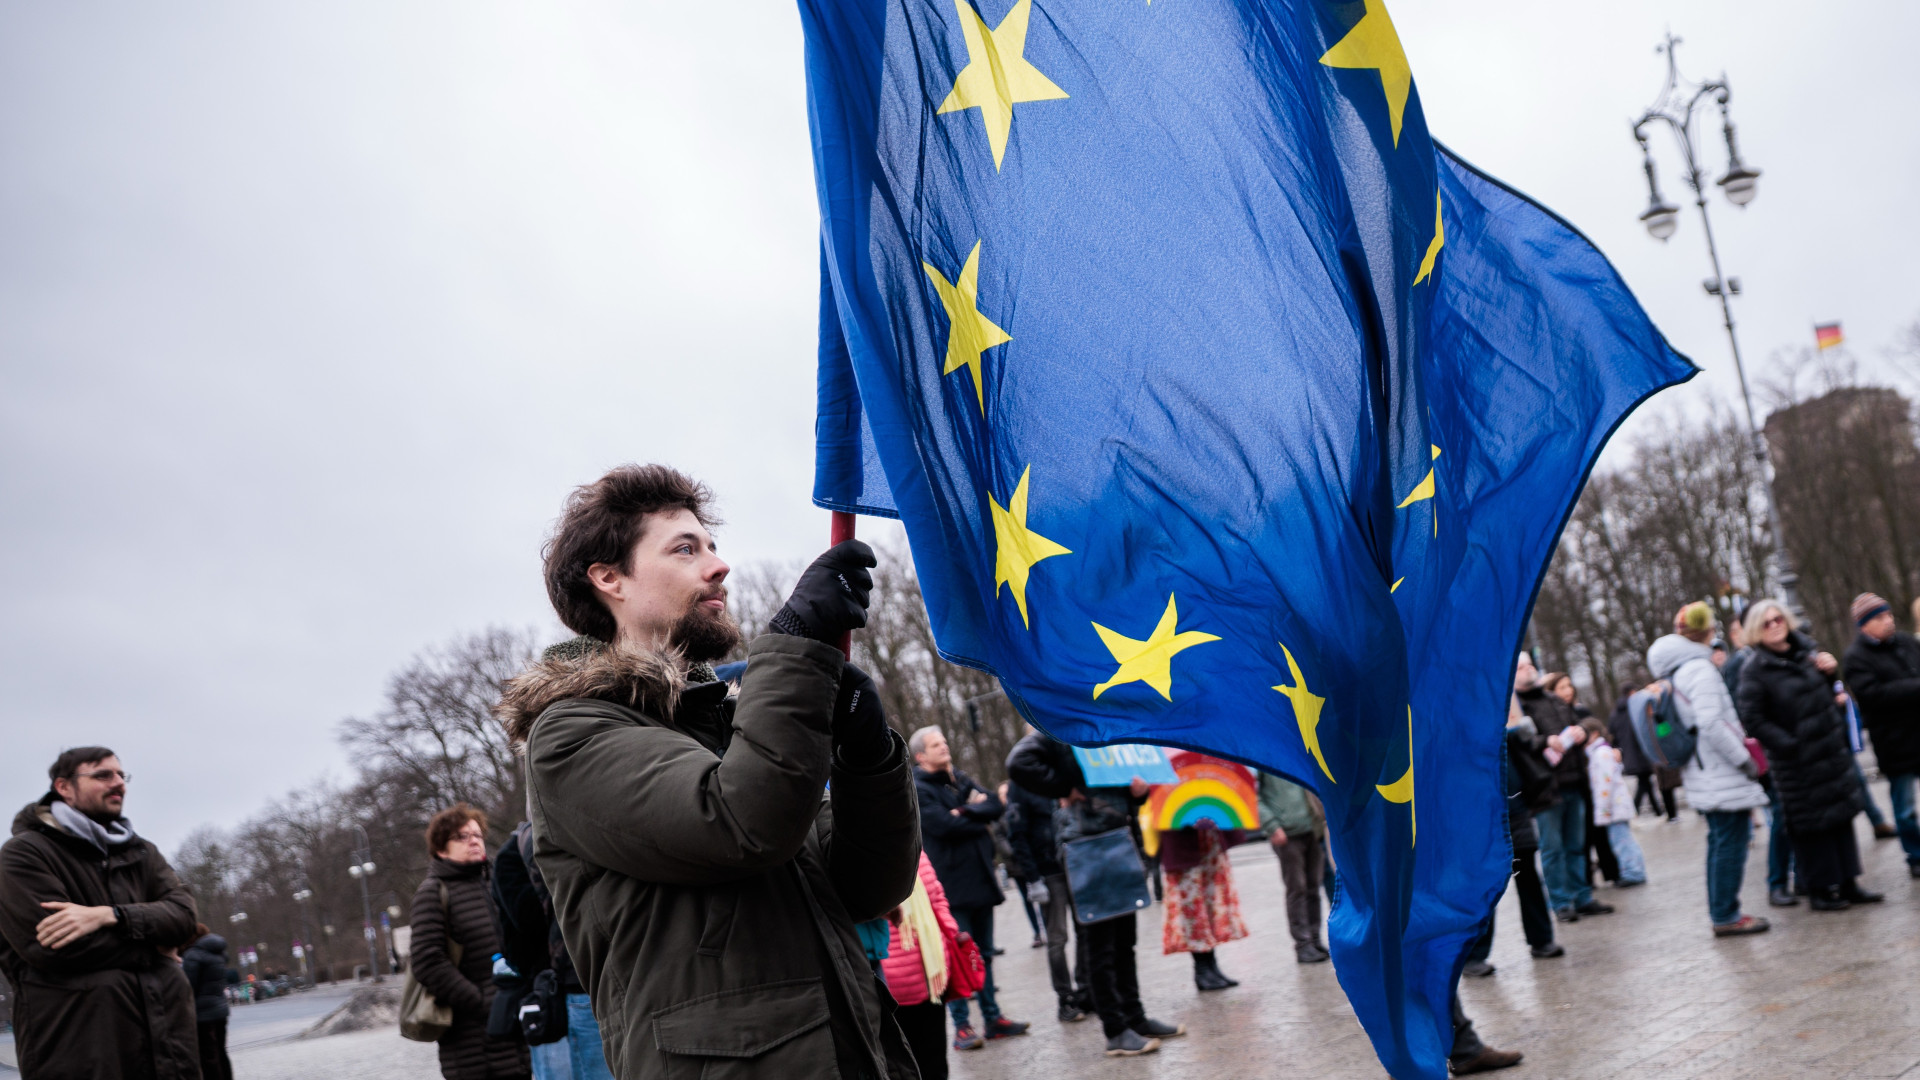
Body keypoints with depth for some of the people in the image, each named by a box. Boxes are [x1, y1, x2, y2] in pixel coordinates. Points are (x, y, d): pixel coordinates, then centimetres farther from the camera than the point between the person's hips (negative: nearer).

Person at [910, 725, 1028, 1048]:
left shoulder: (959, 779, 16)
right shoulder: (917, 789, -6)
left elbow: (996, 806, 4)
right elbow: (944, 825, -19)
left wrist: (965, 811, -13)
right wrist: (979, 818, -5)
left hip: (979, 879, 7)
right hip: (951, 884, -7)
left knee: (984, 953, 12)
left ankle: (992, 1018, 20)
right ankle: (962, 1026, 0)